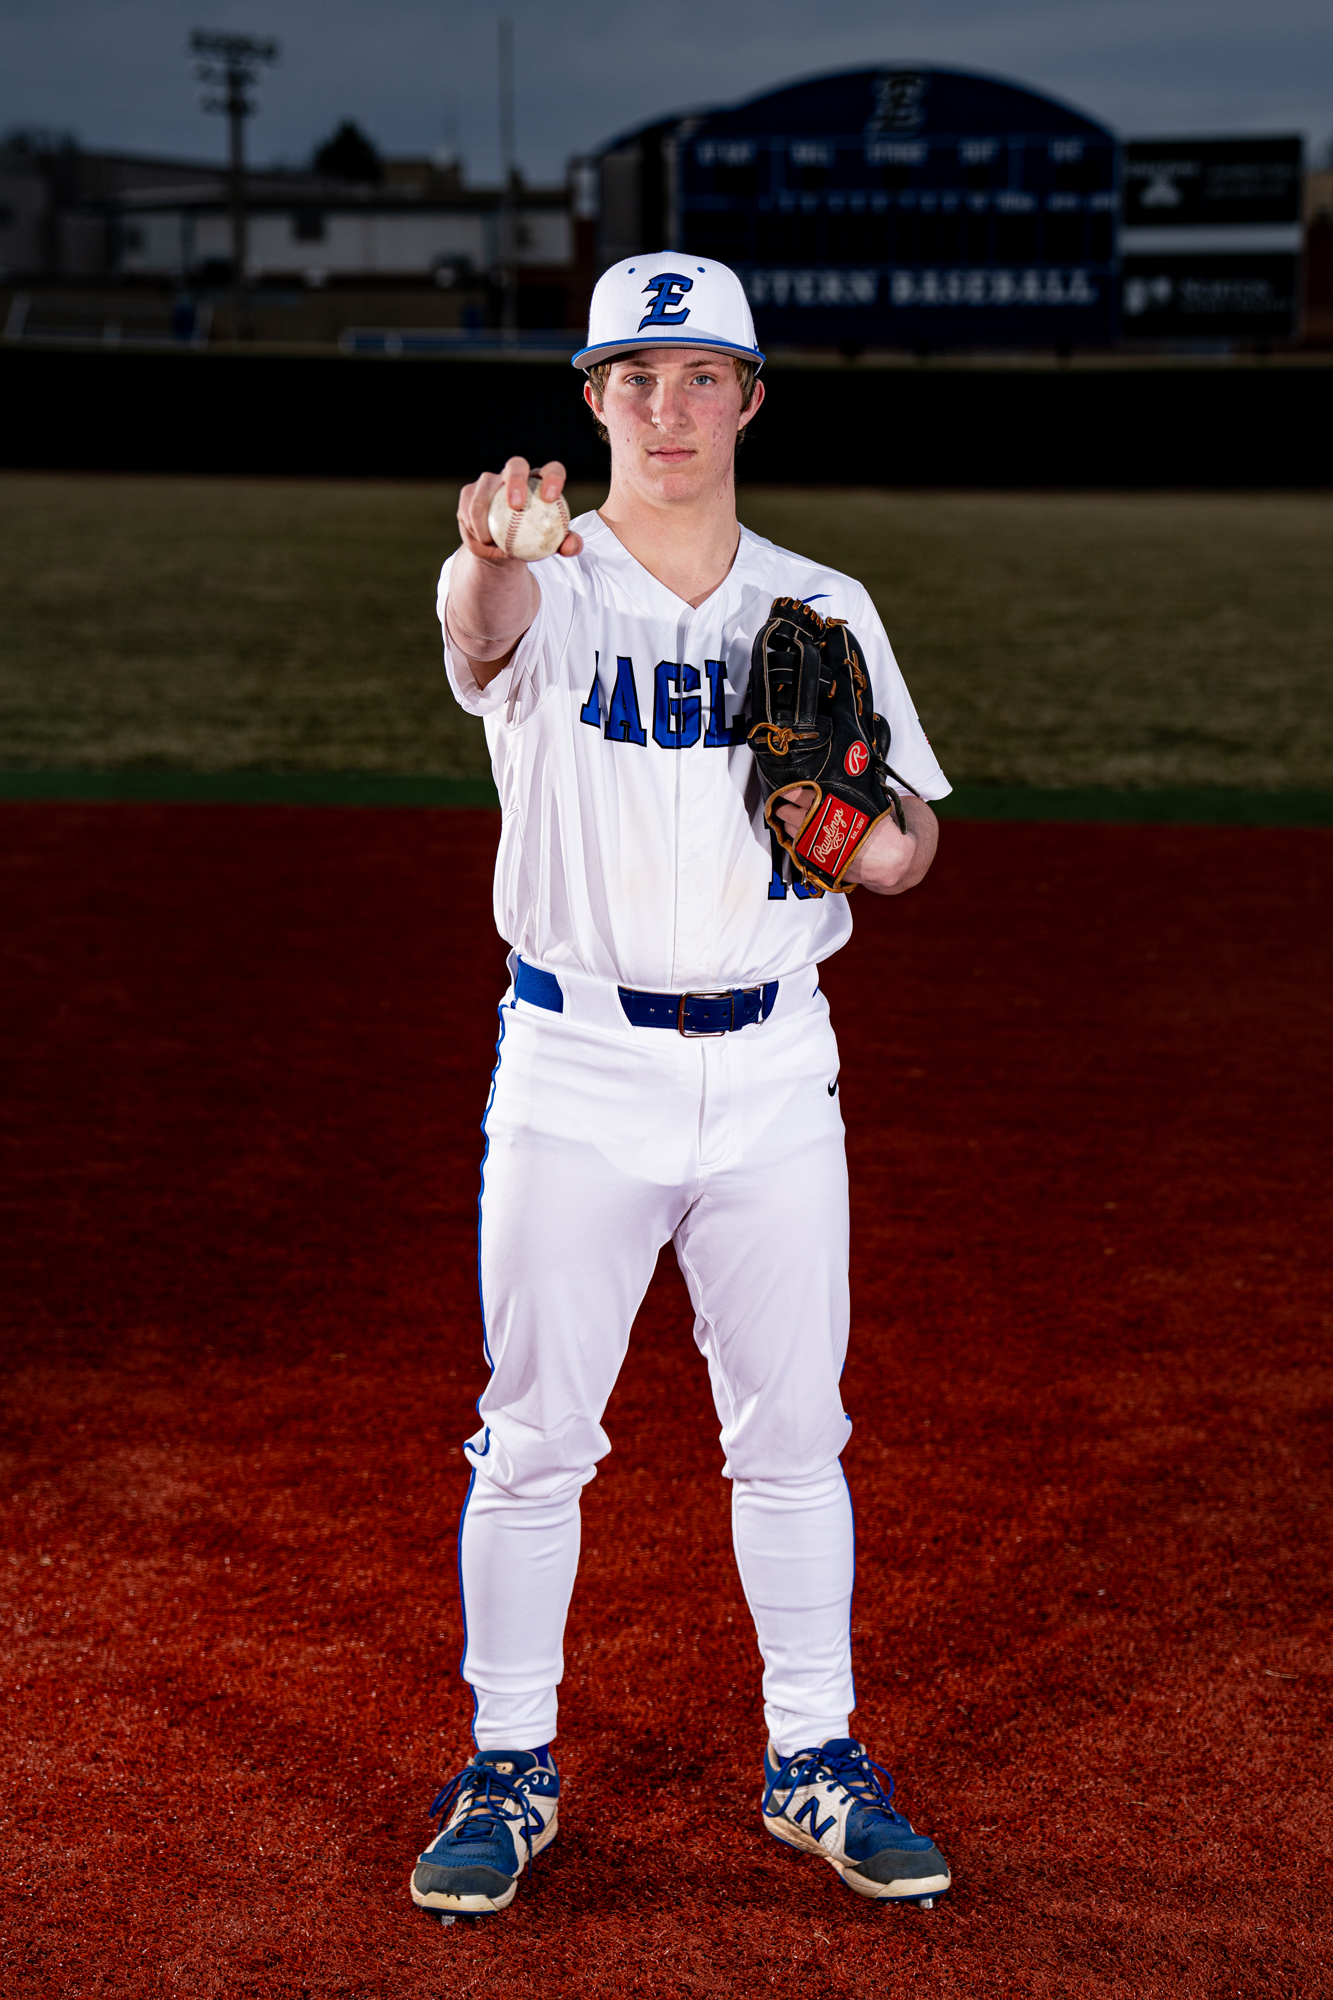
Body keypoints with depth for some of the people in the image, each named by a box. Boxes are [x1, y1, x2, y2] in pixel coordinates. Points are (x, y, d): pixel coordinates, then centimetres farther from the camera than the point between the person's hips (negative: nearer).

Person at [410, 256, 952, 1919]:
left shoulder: (824, 613, 5)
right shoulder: (548, 591, -5)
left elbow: (909, 844, 10)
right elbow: (482, 625, -32)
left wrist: (869, 841, -14)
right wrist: (486, 565, -56)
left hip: (772, 1065, 3)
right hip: (576, 1065, -2)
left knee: (792, 1429, 10)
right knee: (534, 1435, 5)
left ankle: (813, 1759, 24)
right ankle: (510, 1767, 21)